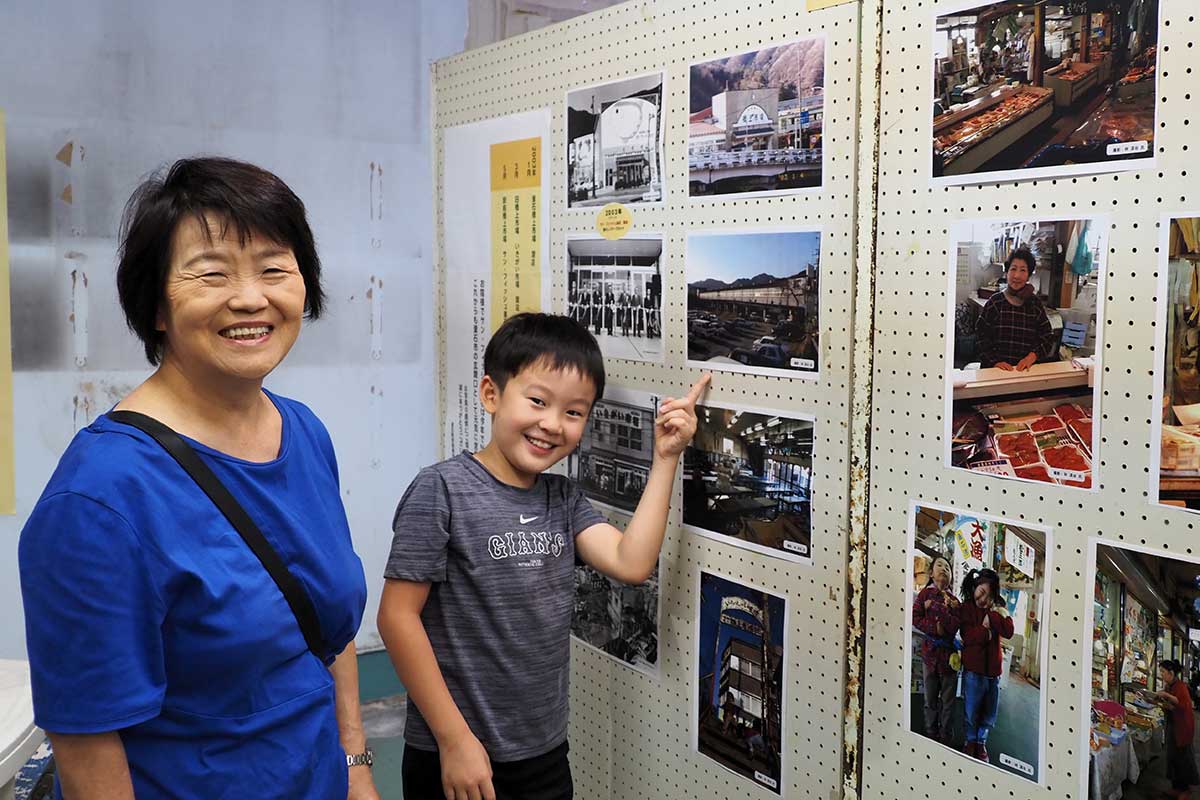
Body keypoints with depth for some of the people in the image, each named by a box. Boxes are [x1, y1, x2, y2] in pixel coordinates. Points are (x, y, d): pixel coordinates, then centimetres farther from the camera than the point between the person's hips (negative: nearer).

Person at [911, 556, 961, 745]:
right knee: (930, 700, 7)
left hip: (949, 653, 0)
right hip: (930, 651, 0)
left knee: (948, 700, 4)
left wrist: (935, 606, -13)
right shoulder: (925, 593, 3)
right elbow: (915, 618, -4)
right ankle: (931, 735, 17)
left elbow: (954, 626, -10)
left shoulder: (954, 600, 3)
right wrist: (935, 629, -16)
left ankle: (945, 738, 13)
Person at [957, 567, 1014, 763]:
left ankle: (981, 742, 27)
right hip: (973, 668, -3)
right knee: (972, 710, 6)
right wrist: (987, 633, -14)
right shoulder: (965, 608, -3)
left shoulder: (997, 609, 8)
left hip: (993, 669, 3)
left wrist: (992, 614, -15)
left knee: (990, 710, 11)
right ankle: (971, 741, 25)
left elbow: (1008, 632, -9)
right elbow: (967, 635, -15)